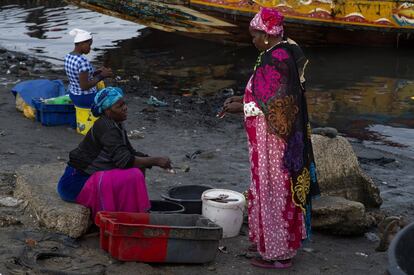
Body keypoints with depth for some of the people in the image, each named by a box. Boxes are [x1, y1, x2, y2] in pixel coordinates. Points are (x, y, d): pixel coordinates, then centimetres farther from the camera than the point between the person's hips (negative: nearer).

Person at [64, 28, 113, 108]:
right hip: (87, 99, -8)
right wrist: (102, 76, -20)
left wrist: (98, 72, 6)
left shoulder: (68, 56, 0)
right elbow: (84, 86, -28)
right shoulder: (83, 61, -28)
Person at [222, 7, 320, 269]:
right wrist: (245, 99, 11)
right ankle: (268, 240, 32)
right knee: (279, 188, 18)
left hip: (273, 139, -10)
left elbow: (273, 106, -24)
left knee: (274, 190, 1)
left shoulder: (274, 60, -23)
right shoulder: (288, 52, 8)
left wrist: (241, 108, -14)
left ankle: (278, 253, 12)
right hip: (287, 135, 10)